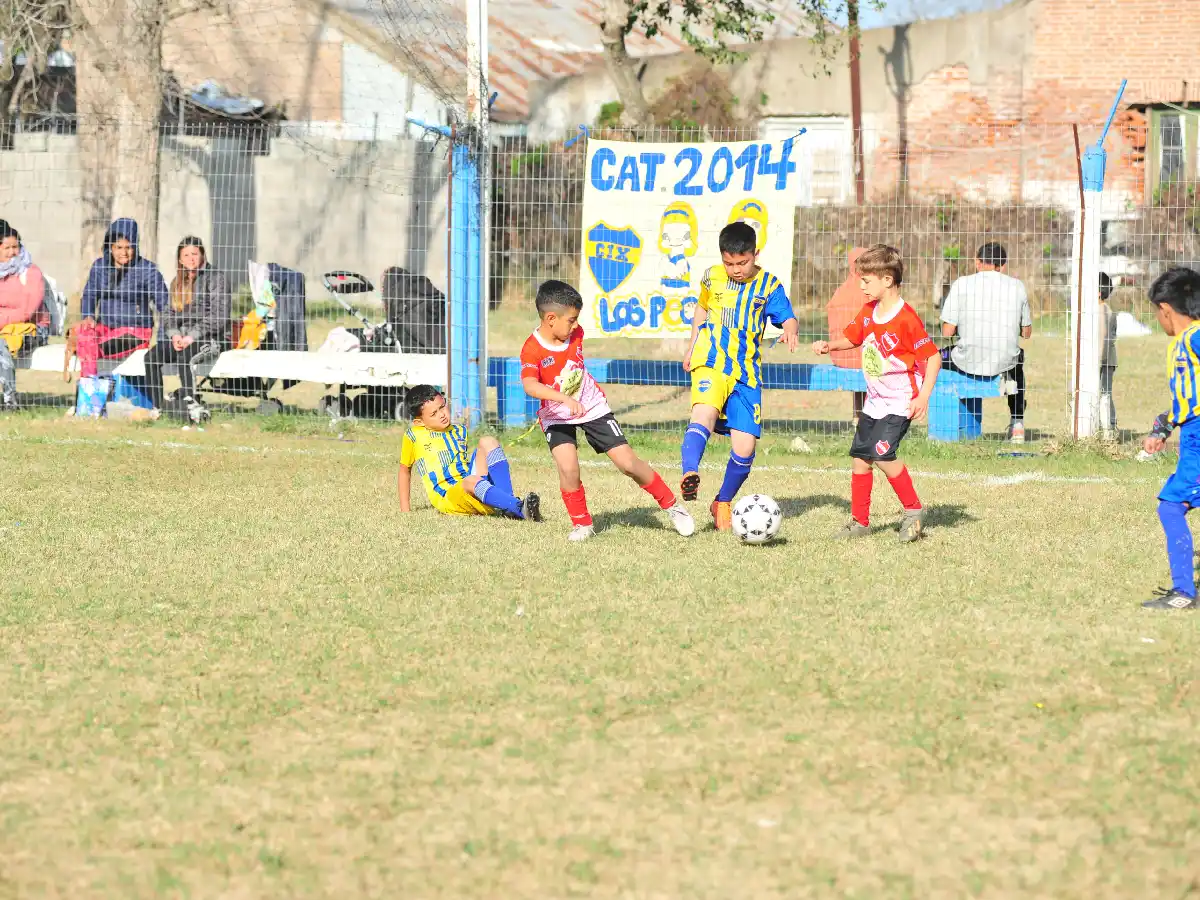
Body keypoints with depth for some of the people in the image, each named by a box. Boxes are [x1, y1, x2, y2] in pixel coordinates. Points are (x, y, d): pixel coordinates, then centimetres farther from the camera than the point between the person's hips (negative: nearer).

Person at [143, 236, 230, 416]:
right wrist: (174, 334, -7)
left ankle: (187, 404, -38)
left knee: (184, 356, -37)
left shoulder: (215, 279, -1)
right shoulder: (177, 283, 20)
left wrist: (193, 336, -17)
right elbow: (168, 314, 16)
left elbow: (219, 316, -10)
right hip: (182, 337, 6)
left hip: (211, 338, -6)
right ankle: (156, 408, -23)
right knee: (151, 356, -20)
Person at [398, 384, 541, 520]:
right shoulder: (414, 435, 7)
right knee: (472, 481, -38)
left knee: (488, 442, -11)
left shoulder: (459, 432, 20)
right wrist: (405, 511, 16)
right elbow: (405, 470, 16)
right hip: (447, 500, -6)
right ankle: (521, 508, -61)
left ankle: (508, 508, -26)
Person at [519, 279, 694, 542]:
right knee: (568, 467, -24)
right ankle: (582, 524, -2)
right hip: (557, 417, -3)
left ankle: (671, 505, 14)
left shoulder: (576, 334, -7)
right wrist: (564, 398, -54)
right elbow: (530, 386, -41)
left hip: (592, 407, 3)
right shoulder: (532, 350, -24)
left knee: (628, 462, -2)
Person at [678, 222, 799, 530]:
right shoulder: (711, 277, 8)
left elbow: (787, 317, -5)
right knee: (704, 412, -33)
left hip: (746, 372, 1)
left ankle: (723, 502, 20)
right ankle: (689, 475, -53)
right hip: (711, 365, -1)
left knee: (745, 447, -3)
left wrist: (791, 329, -28)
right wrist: (692, 348, 30)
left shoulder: (768, 284, 4)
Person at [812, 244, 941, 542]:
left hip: (900, 403, -8)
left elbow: (933, 357, -17)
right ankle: (859, 521, 17)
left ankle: (913, 509, -4)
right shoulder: (868, 313, 6)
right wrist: (829, 346, 2)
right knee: (860, 458, 7)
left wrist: (923, 396, -23)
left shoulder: (906, 319, -19)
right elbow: (852, 338, 23)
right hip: (874, 402, 8)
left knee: (882, 454, -20)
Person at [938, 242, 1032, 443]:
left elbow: (947, 332, -5)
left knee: (940, 357, 29)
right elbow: (1026, 332, 9)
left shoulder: (962, 284, -4)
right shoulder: (1017, 286, 3)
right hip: (1004, 363, 3)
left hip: (968, 363, -3)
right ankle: (1018, 423, 36)